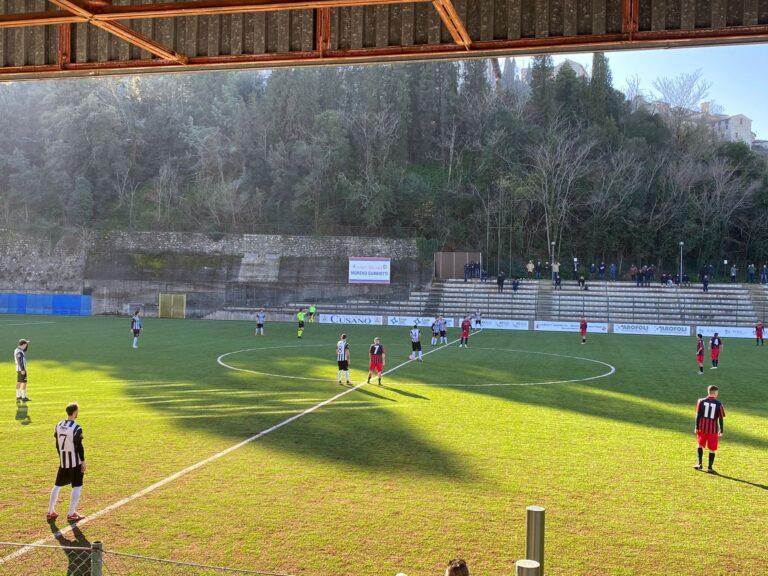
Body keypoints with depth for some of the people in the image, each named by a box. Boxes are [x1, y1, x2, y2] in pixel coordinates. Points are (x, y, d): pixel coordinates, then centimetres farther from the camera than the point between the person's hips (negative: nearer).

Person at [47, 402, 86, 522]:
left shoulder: (58, 426, 3)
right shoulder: (76, 428, -18)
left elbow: (57, 445, 10)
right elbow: (79, 447, -16)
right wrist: (83, 462, -8)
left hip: (63, 462, 6)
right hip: (75, 462, -6)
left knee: (57, 486, 16)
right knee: (77, 487, 3)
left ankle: (50, 512, 21)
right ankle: (71, 514, 4)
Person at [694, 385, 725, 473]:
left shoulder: (701, 401, 0)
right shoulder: (718, 404, -4)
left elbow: (698, 415, -1)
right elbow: (721, 419, -3)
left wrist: (697, 427, 4)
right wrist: (721, 431, 4)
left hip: (702, 428, 2)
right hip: (713, 429, -2)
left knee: (700, 445, 20)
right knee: (712, 449, 8)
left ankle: (699, 463, 11)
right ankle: (710, 468, 9)